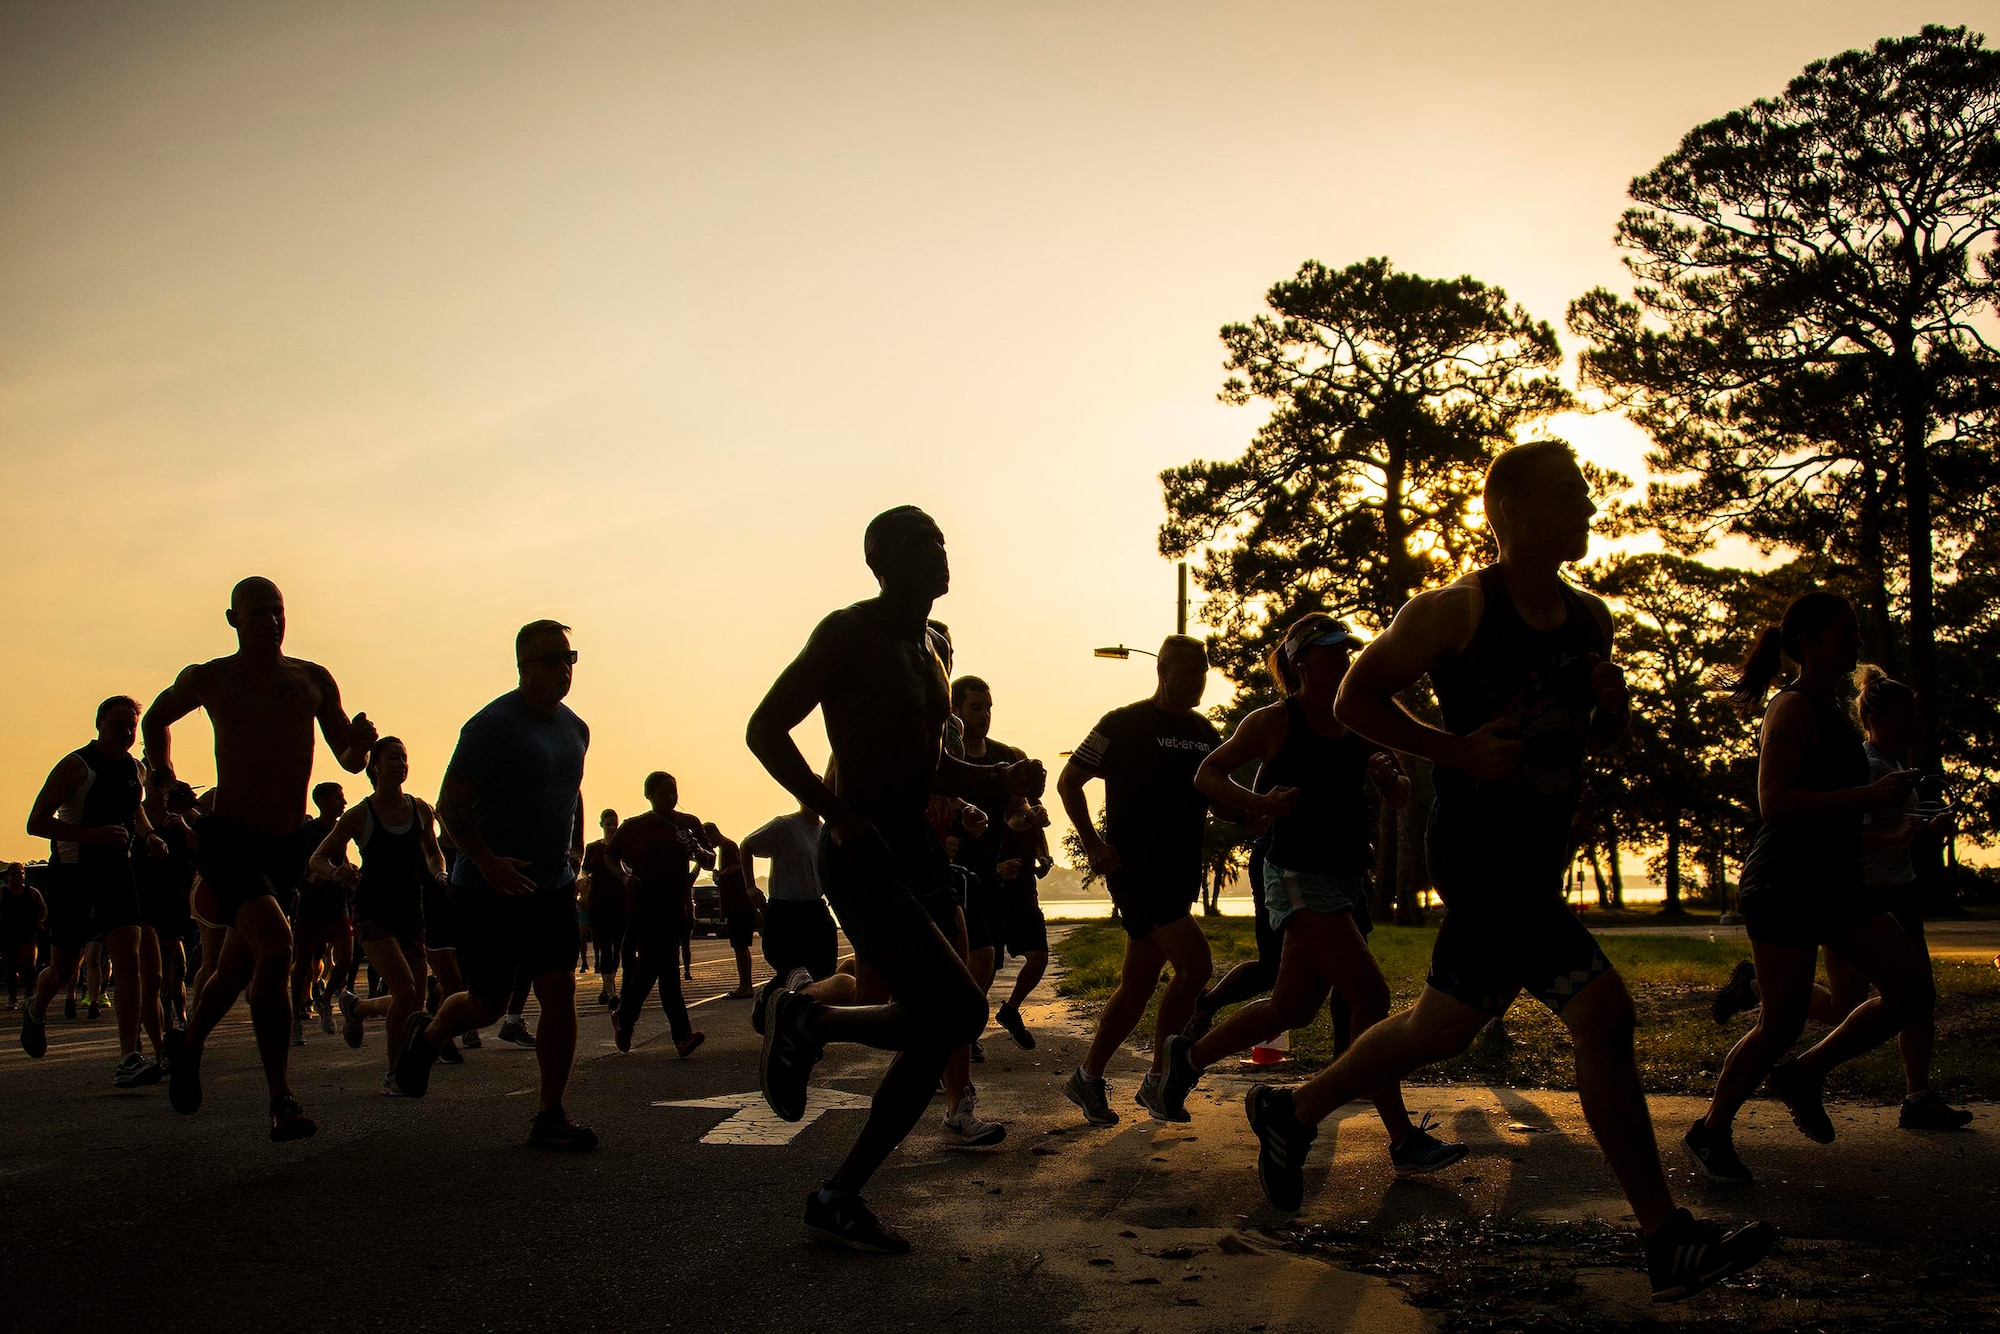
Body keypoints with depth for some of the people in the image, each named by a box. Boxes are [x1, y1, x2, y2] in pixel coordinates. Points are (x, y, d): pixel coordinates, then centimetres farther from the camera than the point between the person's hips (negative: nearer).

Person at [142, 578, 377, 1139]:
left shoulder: (314, 680, 6)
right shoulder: (208, 679, -1)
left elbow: (349, 761, 7)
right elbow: (156, 720, 19)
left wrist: (361, 741, -13)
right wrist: (162, 772, 9)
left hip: (288, 845, 4)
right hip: (229, 839, -4)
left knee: (238, 966, 17)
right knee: (274, 946, -25)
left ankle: (188, 1043, 48)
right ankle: (280, 1097, -18)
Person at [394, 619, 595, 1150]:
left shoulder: (575, 729, 9)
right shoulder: (493, 725, -13)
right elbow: (450, 806, -16)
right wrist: (488, 863, -24)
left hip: (552, 887, 5)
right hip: (488, 891, -5)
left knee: (560, 992, -6)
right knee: (488, 1004, 5)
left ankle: (550, 1117, 2)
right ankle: (427, 1035, 39)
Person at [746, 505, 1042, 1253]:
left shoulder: (929, 650, 17)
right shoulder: (850, 633, -8)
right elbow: (765, 728, -13)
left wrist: (1001, 777, 8)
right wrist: (837, 815, -22)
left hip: (920, 856, 9)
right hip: (862, 859, -9)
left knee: (934, 1037, 7)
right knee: (958, 1010, -18)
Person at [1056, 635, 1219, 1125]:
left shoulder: (1206, 734, 14)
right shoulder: (1123, 725, -6)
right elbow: (1069, 781, -2)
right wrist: (1093, 845, -9)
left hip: (1180, 875, 7)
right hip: (1134, 869, -7)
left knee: (1138, 985, 9)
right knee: (1195, 965, -17)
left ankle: (1088, 1077, 22)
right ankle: (1157, 1081, -4)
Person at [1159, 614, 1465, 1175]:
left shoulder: (1358, 724, 11)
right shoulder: (1275, 721, -5)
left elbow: (1400, 801, 15)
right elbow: (1207, 774, -1)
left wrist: (1390, 776, -8)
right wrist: (1262, 803, -16)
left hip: (1348, 879, 7)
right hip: (1298, 876, -7)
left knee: (1293, 1008, 11)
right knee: (1371, 996, -13)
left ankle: (1190, 1054, 30)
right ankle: (1405, 1141, -7)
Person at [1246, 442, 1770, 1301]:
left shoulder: (1590, 619, 9)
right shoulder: (1455, 612, -11)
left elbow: (1594, 740, 20)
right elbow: (1354, 700, -8)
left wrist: (1612, 708, -3)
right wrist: (1458, 750, -17)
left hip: (1537, 859, 8)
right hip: (1475, 850, -8)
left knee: (1442, 1027, 18)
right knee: (1603, 1013, -16)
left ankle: (1291, 1114, 39)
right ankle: (1668, 1243, -7)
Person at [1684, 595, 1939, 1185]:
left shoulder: (1829, 710, 16)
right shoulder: (1794, 710, -13)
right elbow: (1775, 802, -25)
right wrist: (1869, 795, -25)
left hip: (1833, 882, 9)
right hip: (1784, 884, -9)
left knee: (1913, 990, 1)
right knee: (1782, 1022, -5)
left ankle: (1804, 1072, 14)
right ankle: (1711, 1132, 10)